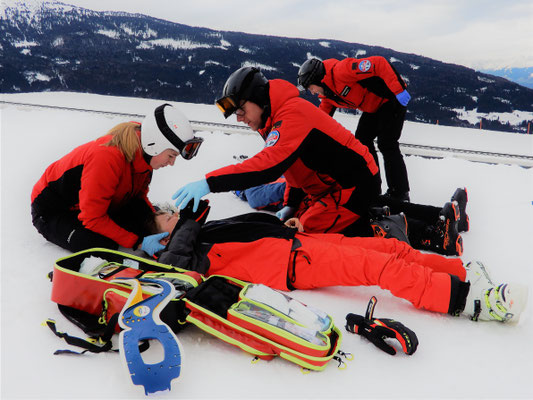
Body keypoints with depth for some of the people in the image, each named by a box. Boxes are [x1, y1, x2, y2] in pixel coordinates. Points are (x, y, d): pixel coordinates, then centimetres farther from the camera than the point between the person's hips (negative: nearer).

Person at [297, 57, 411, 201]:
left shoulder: (341, 70, -28)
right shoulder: (327, 95, 3)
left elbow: (379, 63, -31)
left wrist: (398, 90, -34)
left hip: (392, 99, -9)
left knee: (386, 144, -13)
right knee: (362, 140, 4)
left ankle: (400, 193, -4)